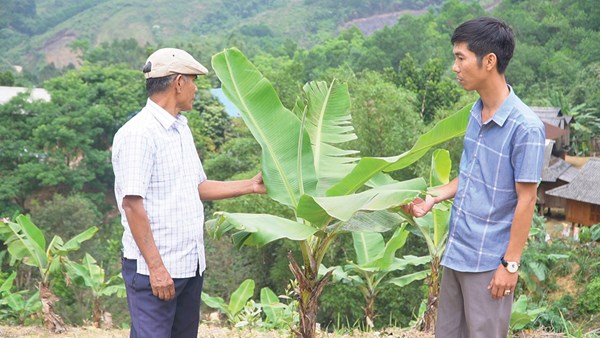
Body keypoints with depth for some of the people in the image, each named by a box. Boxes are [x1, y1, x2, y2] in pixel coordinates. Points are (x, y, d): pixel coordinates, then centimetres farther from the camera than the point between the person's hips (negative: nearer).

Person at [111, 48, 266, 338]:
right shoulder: (138, 133, -14)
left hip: (190, 264, 9)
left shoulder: (181, 129, 15)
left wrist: (251, 185, 16)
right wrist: (156, 267, -20)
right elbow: (132, 204, -18)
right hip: (154, 268, -9)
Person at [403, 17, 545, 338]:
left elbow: (525, 200, -17)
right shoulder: (476, 113, 3)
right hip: (455, 251, 8)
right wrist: (434, 197, 3)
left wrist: (511, 263, -14)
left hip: (488, 259, -7)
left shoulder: (525, 127, -20)